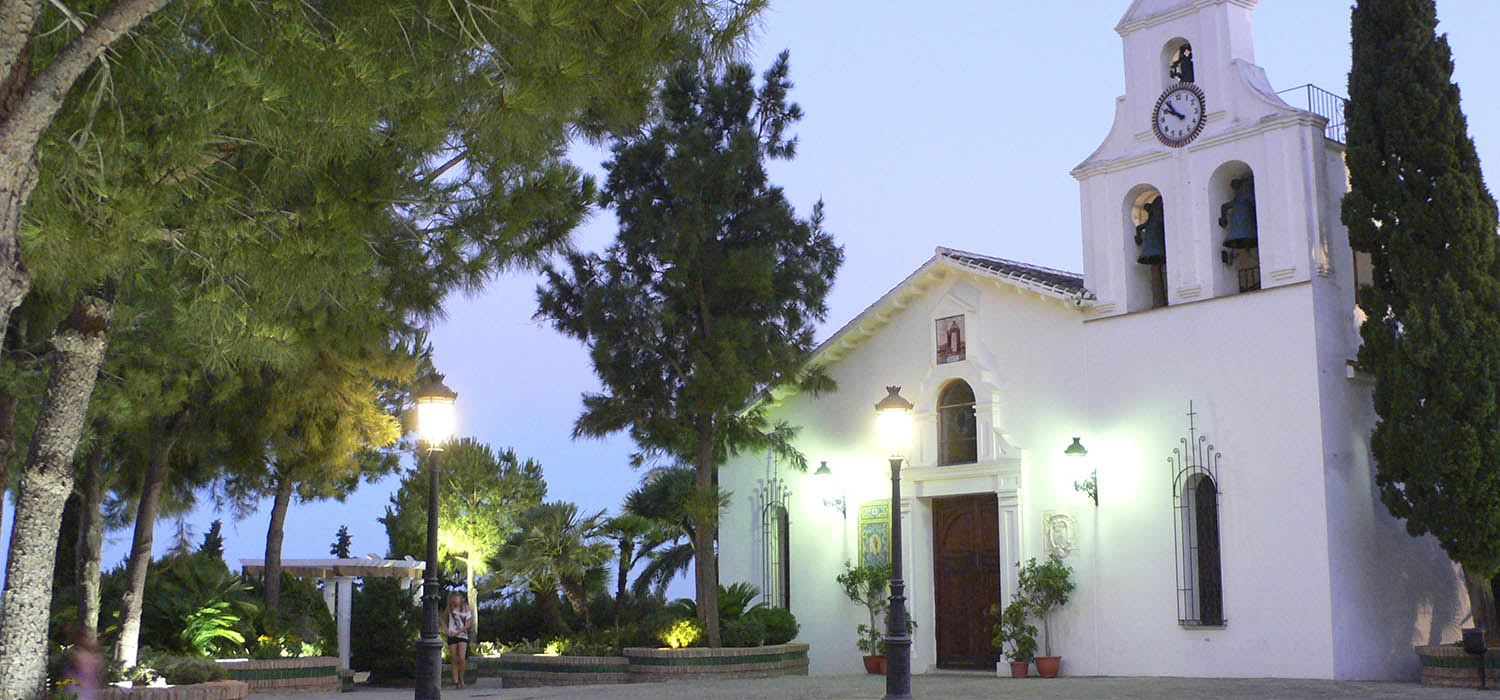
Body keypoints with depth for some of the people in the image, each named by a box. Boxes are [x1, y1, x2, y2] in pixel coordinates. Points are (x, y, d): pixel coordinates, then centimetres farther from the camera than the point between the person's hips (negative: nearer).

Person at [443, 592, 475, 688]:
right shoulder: (449, 608, 4)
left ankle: (461, 679, 1)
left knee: (461, 658, -15)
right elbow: (443, 619, 18)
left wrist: (458, 632, -10)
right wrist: (446, 630, 3)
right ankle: (455, 680, 5)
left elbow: (468, 624, -4)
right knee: (454, 660, 1)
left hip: (463, 636, -2)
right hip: (452, 636, 2)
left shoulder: (466, 608, -3)